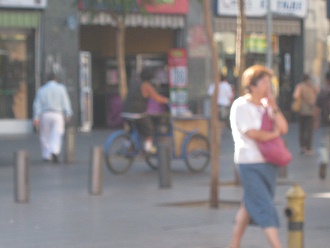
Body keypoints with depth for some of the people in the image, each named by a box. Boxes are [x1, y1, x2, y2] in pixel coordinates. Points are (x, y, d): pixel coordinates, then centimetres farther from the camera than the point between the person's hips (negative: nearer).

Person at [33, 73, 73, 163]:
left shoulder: (41, 90, 8)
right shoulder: (61, 88, 5)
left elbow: (37, 104, 2)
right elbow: (65, 102, -2)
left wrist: (36, 118, -2)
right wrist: (68, 114, -4)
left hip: (44, 115, 1)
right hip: (57, 115, -1)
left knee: (45, 136, 12)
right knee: (57, 135, -4)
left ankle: (46, 156, 15)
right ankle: (55, 151, -27)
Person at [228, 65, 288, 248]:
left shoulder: (266, 105, 11)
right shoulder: (241, 106, -9)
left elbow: (283, 128, 1)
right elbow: (252, 133, -19)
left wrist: (273, 106, -10)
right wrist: (274, 134, -4)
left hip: (268, 163, 7)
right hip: (250, 164, -7)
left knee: (250, 205, 15)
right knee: (264, 207, -11)